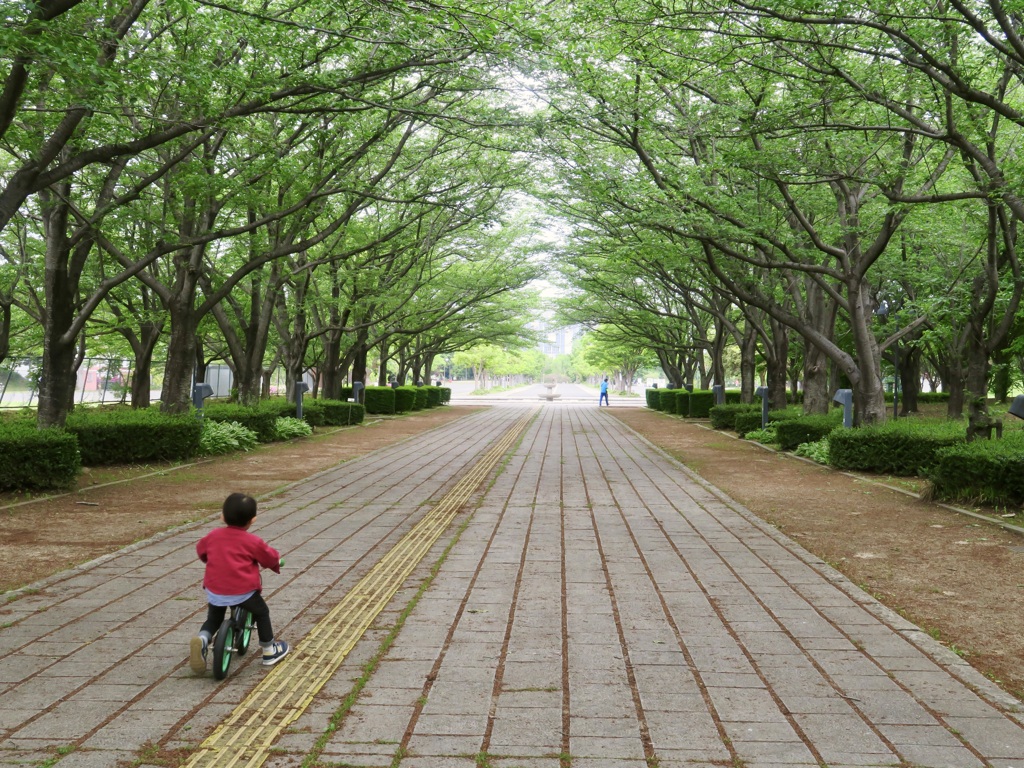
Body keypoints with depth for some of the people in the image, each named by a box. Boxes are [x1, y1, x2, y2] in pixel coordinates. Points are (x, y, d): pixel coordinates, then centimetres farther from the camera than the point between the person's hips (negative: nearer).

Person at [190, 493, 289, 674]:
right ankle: (270, 652, 25)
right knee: (262, 613, 19)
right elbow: (271, 557, 3)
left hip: (214, 591, 3)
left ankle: (202, 638, -5)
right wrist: (277, 561, 27)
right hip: (243, 591, -3)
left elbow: (200, 550, 23)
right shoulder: (253, 541, -7)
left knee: (213, 618, 25)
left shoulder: (213, 536, 5)